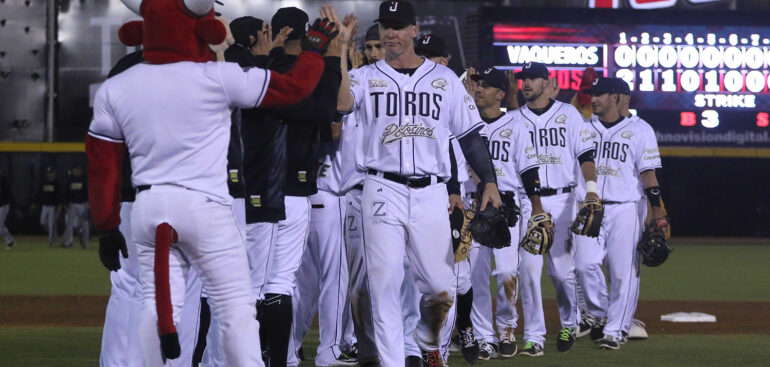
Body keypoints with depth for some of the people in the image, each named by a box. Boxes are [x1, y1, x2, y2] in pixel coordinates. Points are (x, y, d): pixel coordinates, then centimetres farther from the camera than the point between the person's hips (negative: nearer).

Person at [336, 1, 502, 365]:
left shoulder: (445, 79, 10)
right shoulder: (366, 77, 6)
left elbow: (469, 135, 11)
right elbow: (340, 103, -16)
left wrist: (489, 181, 3)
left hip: (431, 195, 1)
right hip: (383, 192, -1)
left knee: (441, 287, 2)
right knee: (385, 282, -6)